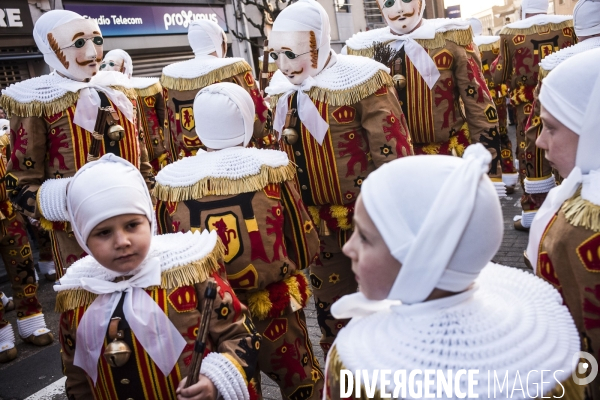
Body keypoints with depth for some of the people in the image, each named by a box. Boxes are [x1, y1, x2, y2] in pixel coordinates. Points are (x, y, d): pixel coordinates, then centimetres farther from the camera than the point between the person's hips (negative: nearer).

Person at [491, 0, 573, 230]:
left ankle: (532, 214, 10)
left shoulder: (510, 33, -6)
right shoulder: (569, 25, 0)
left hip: (529, 107, -2)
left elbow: (500, 76, 0)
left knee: (530, 158, 6)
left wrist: (496, 64, 19)